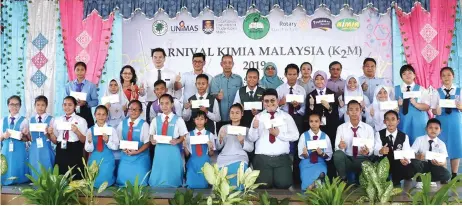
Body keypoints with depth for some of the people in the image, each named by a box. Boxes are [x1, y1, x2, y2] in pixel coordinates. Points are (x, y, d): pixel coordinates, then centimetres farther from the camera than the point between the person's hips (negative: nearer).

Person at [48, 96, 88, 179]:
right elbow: (55, 141, 13)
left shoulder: (81, 120, 1)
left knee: (75, 179, -3)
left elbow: (84, 140, -4)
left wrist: (77, 131, -19)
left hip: (75, 152, -3)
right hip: (61, 152, 3)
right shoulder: (57, 120, 12)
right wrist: (51, 133, -6)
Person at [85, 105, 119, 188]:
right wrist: (89, 141, -23)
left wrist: (107, 141, -22)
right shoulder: (90, 130, 1)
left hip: (107, 159, -1)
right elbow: (88, 149, -1)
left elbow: (116, 147, -4)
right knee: (94, 182, 4)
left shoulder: (111, 129, -2)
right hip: (94, 159, 2)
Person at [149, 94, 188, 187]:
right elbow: (152, 134, 14)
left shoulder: (178, 120, -2)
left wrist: (177, 141, -18)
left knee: (172, 178, 7)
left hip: (173, 151, -2)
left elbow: (183, 136, 0)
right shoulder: (156, 120, 7)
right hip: (160, 151, 3)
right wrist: (152, 140, -7)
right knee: (158, 177, 8)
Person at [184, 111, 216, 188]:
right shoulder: (189, 134, 5)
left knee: (203, 185, -6)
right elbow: (187, 154, 6)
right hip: (192, 163, 0)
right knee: (191, 185, -9)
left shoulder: (210, 135, 3)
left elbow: (211, 154, 5)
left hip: (204, 163, 0)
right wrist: (184, 146, -13)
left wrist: (210, 148, -16)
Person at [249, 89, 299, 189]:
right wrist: (254, 128, -17)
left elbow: (295, 136, 2)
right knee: (263, 185, -13)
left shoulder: (286, 116, 9)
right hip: (262, 158, 0)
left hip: (282, 158, 0)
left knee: (283, 184, -13)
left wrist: (279, 134, -12)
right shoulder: (258, 117, 9)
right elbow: (251, 138, 4)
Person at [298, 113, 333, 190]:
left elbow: (329, 156, 4)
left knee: (321, 173, -31)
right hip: (306, 164, -1)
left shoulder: (325, 137, 5)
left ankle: (312, 185, -11)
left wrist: (322, 154, -19)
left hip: (320, 164, 1)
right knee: (306, 179, -28)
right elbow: (301, 155, -1)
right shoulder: (304, 135, 2)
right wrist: (304, 154, -26)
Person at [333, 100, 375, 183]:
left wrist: (367, 151, -24)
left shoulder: (368, 128, 3)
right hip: (347, 160, 0)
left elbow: (371, 149, 1)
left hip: (363, 160, 0)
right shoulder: (341, 128, 2)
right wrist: (339, 146, -28)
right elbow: (336, 148, -2)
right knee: (338, 153, -32)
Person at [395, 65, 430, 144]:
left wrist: (415, 104, -19)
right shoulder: (395, 89, 9)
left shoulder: (421, 89, 6)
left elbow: (427, 107, -3)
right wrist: (397, 104, -14)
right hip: (402, 122, 1)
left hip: (418, 122, -1)